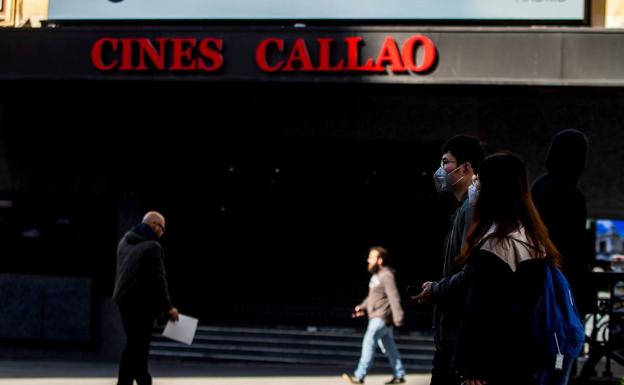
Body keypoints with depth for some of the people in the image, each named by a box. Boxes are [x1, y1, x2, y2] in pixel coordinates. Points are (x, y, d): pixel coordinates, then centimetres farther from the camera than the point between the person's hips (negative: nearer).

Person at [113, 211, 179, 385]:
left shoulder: (125, 241, 11)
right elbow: (158, 280, -18)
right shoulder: (153, 247, -16)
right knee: (136, 346, -4)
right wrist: (168, 307, -11)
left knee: (137, 344, 17)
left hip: (123, 299, 9)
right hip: (142, 303, -9)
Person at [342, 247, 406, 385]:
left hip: (382, 317, -10)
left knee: (369, 343, -14)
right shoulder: (376, 276, 16)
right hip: (376, 317, 10)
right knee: (388, 347, 13)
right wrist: (362, 307, 13)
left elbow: (394, 298, -21)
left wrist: (398, 318, -27)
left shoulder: (387, 276, -15)